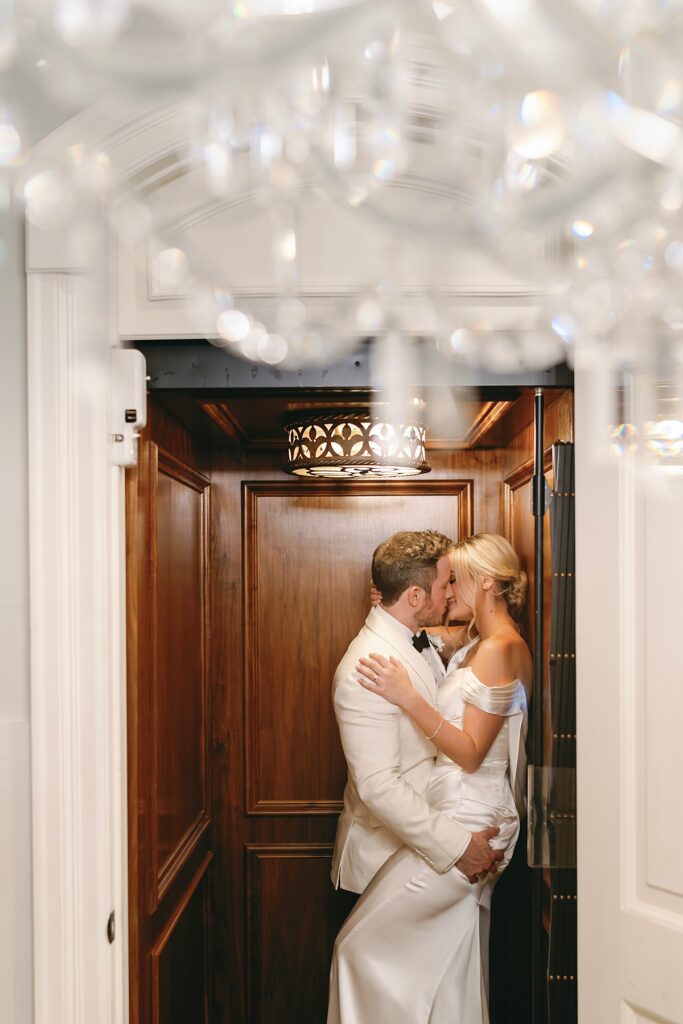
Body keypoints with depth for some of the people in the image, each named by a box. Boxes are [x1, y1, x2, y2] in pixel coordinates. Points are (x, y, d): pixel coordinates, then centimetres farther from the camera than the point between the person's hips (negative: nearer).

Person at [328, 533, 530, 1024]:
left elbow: (471, 753, -20)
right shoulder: (483, 644, 12)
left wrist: (408, 698, -26)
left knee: (365, 942, -3)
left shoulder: (499, 649, -17)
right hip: (470, 817, 10)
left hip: (464, 821, -10)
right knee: (455, 962, 17)